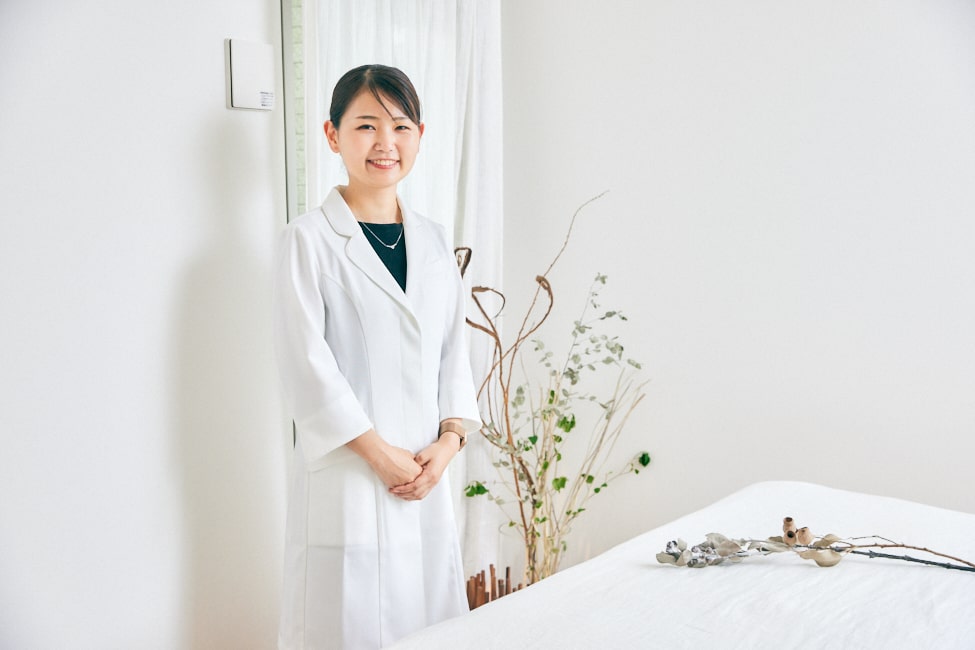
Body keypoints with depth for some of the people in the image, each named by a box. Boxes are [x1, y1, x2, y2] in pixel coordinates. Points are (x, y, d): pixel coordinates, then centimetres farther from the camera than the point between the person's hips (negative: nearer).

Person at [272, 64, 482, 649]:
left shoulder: (434, 241, 11)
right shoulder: (310, 239, -6)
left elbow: (454, 349, 12)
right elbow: (306, 363, -10)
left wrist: (449, 439, -2)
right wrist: (380, 454, -12)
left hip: (428, 473, 5)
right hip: (348, 471, -5)